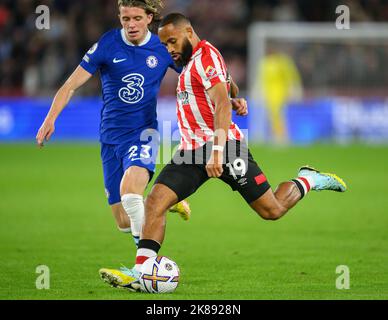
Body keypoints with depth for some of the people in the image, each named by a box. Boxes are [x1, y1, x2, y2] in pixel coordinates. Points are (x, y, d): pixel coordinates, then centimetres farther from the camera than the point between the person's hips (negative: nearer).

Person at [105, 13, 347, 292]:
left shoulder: (206, 57, -10)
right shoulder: (191, 61, 20)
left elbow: (222, 105, -20)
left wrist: (217, 150, -29)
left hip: (224, 146, -8)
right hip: (191, 152, 9)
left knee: (272, 211, 0)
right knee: (155, 201, -13)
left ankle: (307, 181, 28)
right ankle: (140, 272, -20)